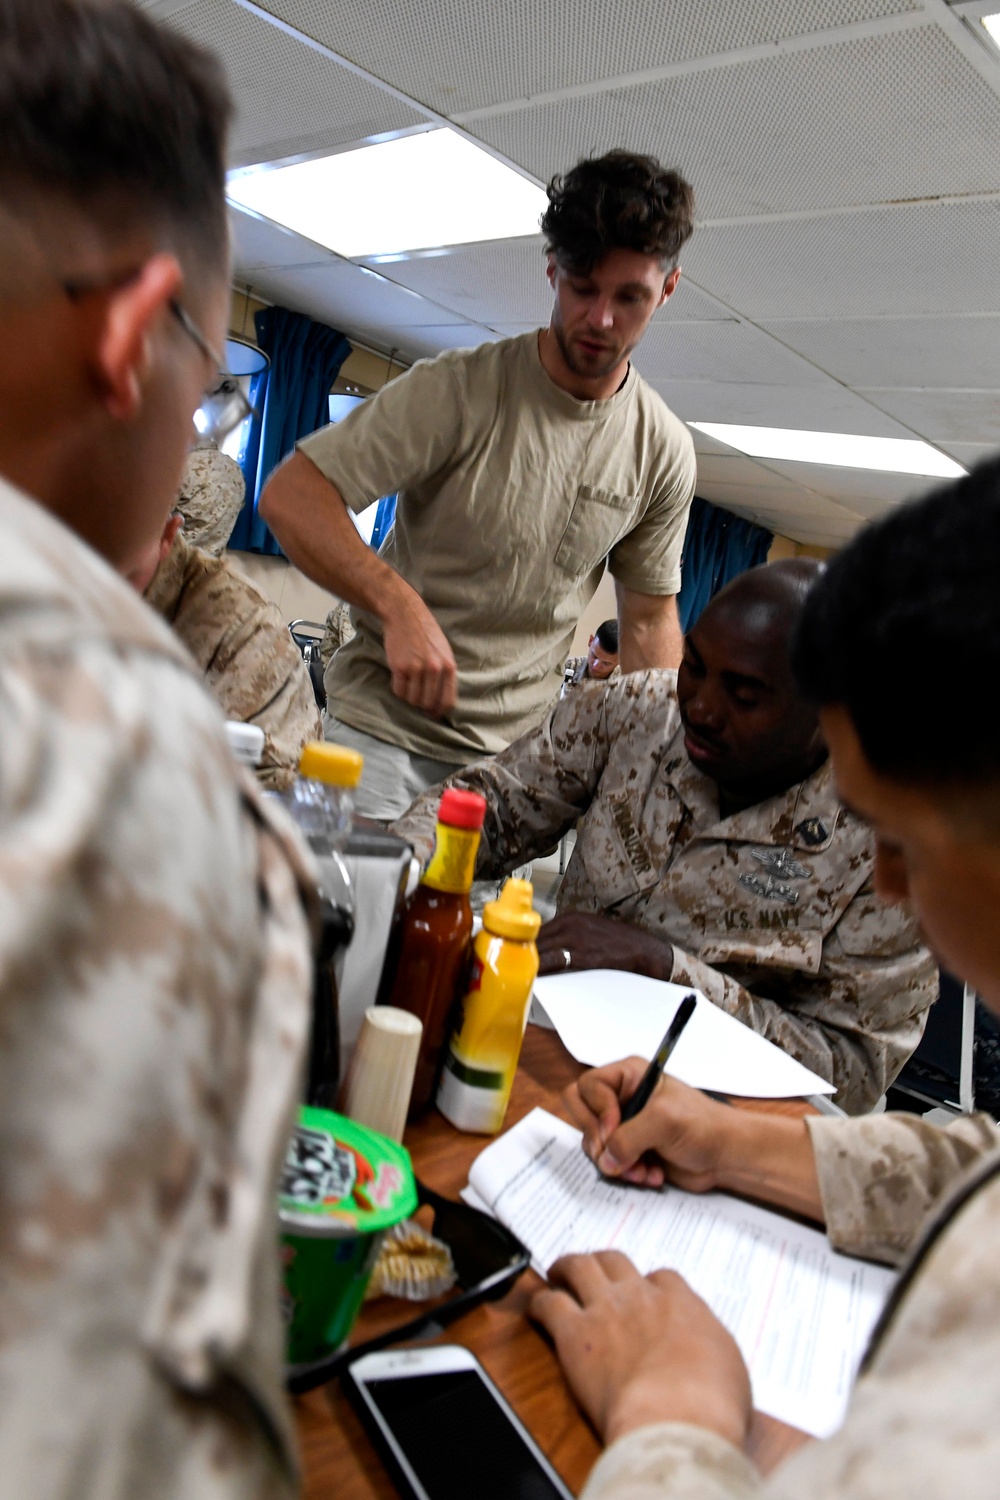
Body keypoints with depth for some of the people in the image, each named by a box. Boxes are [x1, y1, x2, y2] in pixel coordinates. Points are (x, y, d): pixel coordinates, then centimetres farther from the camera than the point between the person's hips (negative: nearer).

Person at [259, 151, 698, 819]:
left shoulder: (665, 451, 2)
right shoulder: (459, 388, -12)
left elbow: (650, 618, 12)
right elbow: (292, 495, -15)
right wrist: (401, 608, -28)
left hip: (516, 755, 4)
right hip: (382, 733, -3)